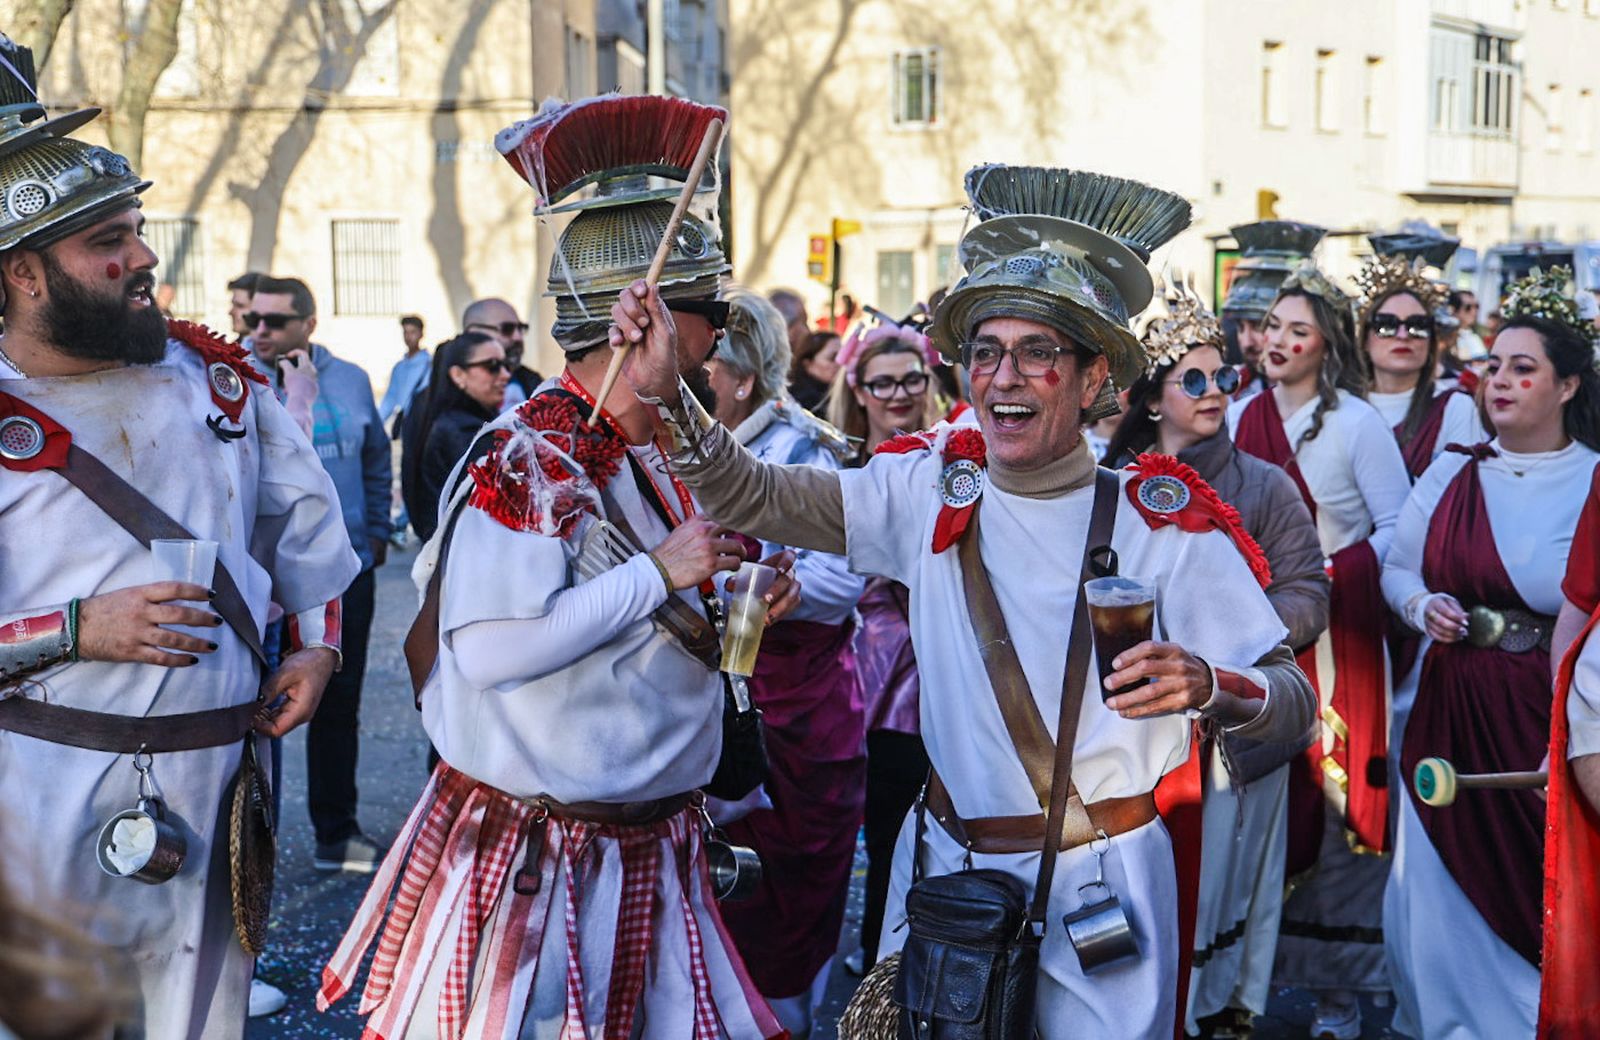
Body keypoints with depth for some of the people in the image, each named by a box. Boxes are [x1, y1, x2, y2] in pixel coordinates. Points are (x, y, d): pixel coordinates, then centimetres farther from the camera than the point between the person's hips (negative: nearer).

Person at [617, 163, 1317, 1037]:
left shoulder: (1165, 519, -11)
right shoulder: (930, 488, -2)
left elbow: (1294, 704, -10)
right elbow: (751, 498, -5)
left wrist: (1208, 686, -31)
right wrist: (668, 392, -21)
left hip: (1103, 878, -3)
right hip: (948, 863, 3)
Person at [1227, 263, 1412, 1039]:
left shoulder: (1357, 423, -4)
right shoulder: (1240, 418, 8)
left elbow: (1397, 527, -4)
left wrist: (1330, 575, -12)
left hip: (1336, 634, -4)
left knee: (1336, 799, -2)